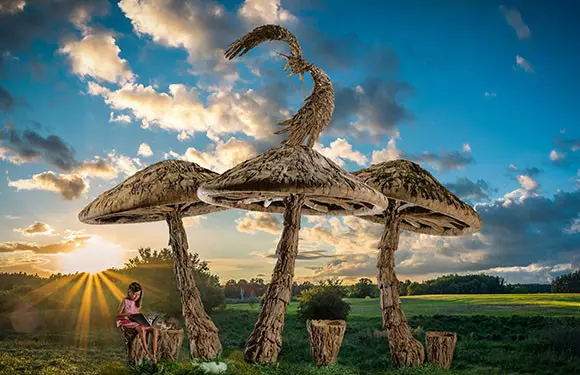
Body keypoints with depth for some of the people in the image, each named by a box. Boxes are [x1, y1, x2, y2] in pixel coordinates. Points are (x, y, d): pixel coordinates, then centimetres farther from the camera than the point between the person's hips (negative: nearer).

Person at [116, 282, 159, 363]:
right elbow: (118, 315, -4)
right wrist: (126, 314, -24)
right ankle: (147, 353, -35)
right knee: (142, 329, -39)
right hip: (127, 323, -6)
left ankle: (154, 355, -26)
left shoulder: (137, 303, 18)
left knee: (155, 330, -19)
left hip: (137, 322, 6)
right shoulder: (125, 301, 0)